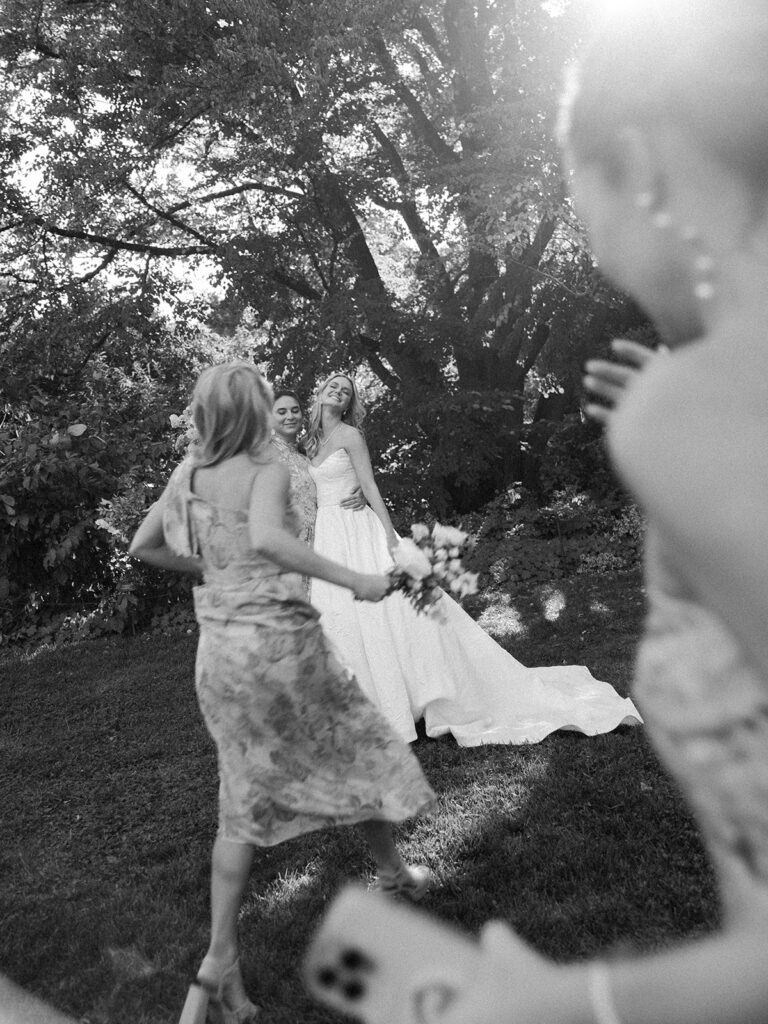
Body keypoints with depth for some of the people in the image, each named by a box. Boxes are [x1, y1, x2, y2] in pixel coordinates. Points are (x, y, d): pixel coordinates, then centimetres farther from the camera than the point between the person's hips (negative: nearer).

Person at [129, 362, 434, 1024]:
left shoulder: (187, 473, 5)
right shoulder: (267, 470, -13)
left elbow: (144, 547, 12)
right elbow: (267, 539, -32)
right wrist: (352, 580, -28)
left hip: (219, 646, 6)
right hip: (281, 639, -6)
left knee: (244, 799, 15)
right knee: (362, 749, 19)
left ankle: (221, 960, 14)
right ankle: (394, 874, 38)